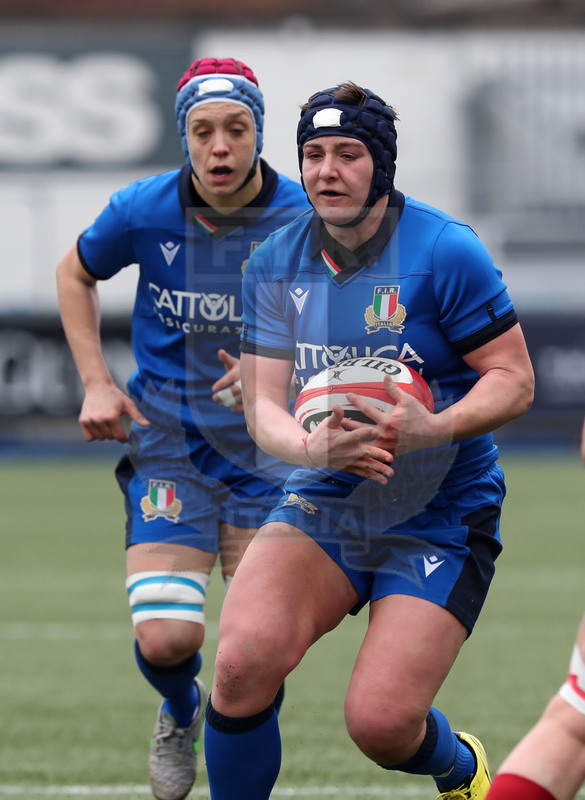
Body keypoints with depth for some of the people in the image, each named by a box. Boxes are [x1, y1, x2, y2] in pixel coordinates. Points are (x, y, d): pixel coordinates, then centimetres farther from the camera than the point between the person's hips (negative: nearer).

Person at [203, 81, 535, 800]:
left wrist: (433, 428, -29)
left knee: (380, 724, -14)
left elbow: (514, 379, -10)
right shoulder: (275, 263, 0)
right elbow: (261, 405, -2)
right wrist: (310, 447, -26)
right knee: (242, 660, -23)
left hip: (441, 520, -3)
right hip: (322, 504, 3)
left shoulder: (445, 251, -13)